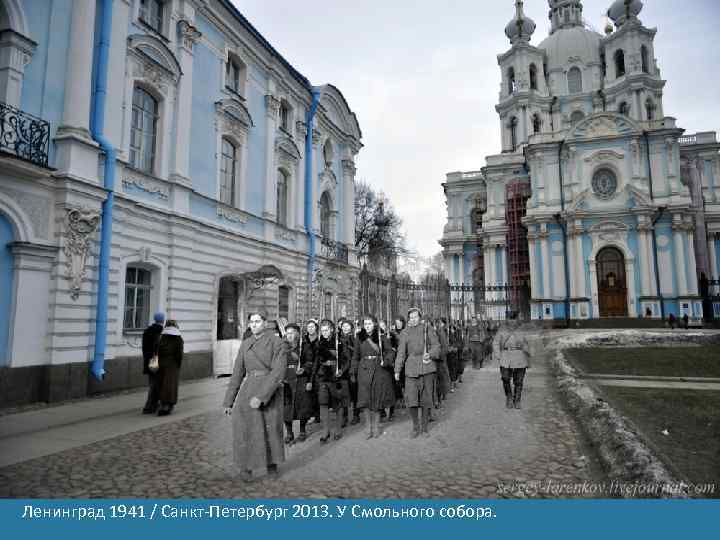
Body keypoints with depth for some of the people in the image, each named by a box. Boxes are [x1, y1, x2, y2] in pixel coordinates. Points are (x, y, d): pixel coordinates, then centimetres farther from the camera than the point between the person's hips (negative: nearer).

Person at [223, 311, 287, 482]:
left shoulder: (277, 343, -7)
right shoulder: (246, 344, 9)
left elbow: (278, 372, -15)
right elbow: (238, 372, 12)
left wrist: (261, 396, -23)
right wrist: (229, 400, 10)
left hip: (270, 392, -3)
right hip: (248, 390, 3)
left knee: (271, 430, 9)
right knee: (246, 430, 0)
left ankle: (272, 464, 34)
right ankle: (247, 466, 23)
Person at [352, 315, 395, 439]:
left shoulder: (381, 338, 1)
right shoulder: (360, 339, 6)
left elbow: (389, 352, 3)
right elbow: (356, 357, 10)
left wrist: (386, 361, -15)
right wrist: (353, 372, 6)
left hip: (379, 371, -1)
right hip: (364, 371, 1)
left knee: (377, 401, 5)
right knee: (366, 401, 0)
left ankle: (376, 427, 19)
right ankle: (369, 428, 11)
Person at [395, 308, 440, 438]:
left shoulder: (427, 329, 5)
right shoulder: (405, 333, 7)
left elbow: (436, 346, 7)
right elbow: (401, 352, 8)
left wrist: (430, 355, -13)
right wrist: (397, 370, 4)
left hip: (427, 367, 0)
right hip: (411, 368, 0)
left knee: (426, 398, 5)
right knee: (411, 399, -6)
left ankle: (424, 427, 21)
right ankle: (415, 426, 14)